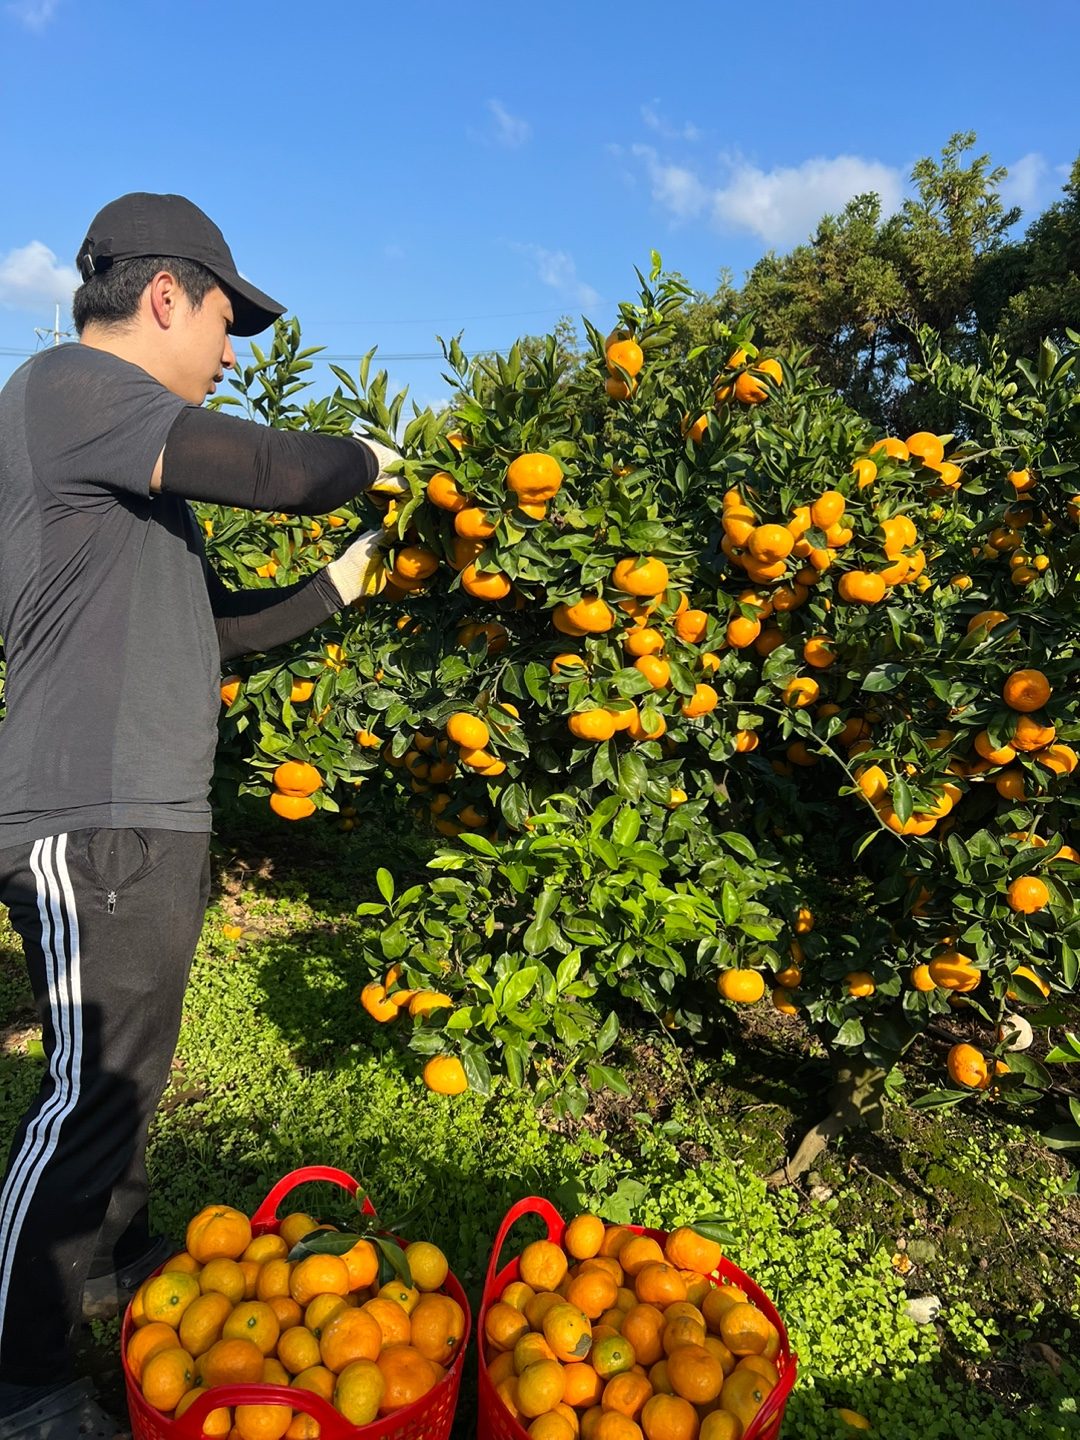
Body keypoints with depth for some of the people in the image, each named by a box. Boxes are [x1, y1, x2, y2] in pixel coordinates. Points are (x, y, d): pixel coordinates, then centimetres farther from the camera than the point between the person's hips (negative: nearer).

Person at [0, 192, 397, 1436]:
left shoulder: (136, 469, 20)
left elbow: (208, 623, 24)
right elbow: (269, 471, -19)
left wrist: (336, 589, 20)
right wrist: (364, 461, 1)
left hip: (150, 820, 10)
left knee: (126, 1075, 20)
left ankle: (123, 1255, 38)